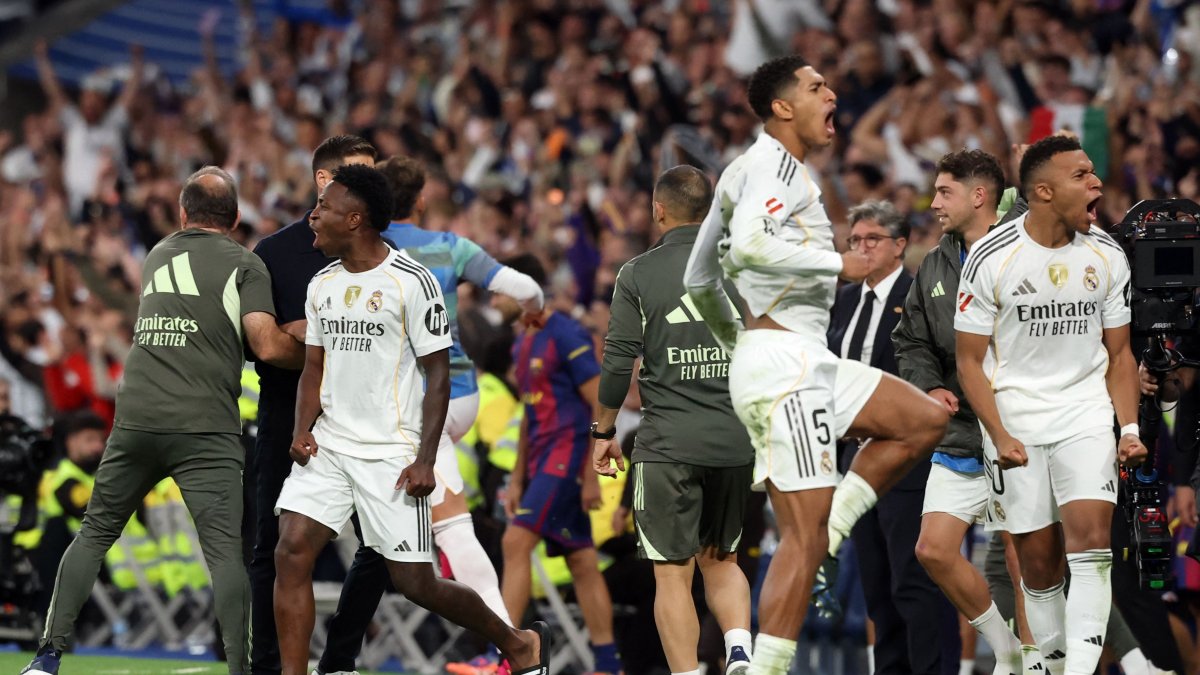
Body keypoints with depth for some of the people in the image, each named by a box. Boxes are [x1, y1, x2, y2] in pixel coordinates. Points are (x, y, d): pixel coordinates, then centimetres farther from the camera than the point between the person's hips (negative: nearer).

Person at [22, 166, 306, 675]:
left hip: (135, 419, 4)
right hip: (205, 429, -4)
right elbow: (268, 346, -8)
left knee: (95, 533, 14)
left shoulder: (157, 257, 18)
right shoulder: (244, 265, 2)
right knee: (225, 550, -7)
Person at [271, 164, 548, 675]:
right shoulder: (322, 285, 9)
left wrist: (425, 460, -15)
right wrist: (302, 430, -2)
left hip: (391, 454, -6)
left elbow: (438, 374, -9)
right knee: (291, 554, -11)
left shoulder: (411, 282, -10)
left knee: (414, 581, -2)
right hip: (328, 446, 6)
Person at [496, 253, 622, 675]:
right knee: (582, 563, 9)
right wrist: (517, 480, 20)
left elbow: (601, 408, -13)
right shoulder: (523, 346, 16)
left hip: (569, 453, -9)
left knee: (516, 542, -18)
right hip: (543, 459, 9)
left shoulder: (566, 336, -11)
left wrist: (591, 476, -17)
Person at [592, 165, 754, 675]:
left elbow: (618, 364, -5)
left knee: (673, 574, 2)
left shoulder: (638, 275, -3)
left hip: (667, 444, -4)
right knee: (721, 560, 19)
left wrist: (604, 432, 8)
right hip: (736, 441, 4)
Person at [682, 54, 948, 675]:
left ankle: (817, 544, 5)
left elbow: (698, 280, 27)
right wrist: (837, 263, -18)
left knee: (925, 420, 14)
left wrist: (736, 346, 37)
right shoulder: (777, 163, -10)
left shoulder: (744, 171, 21)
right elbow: (748, 245, -28)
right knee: (803, 536, -11)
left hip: (803, 362, 10)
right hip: (786, 362, -10)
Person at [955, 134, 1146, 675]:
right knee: (1038, 560, 2)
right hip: (1015, 416, -1)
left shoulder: (1106, 255, 0)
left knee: (1090, 535, -17)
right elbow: (970, 360, -4)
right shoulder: (992, 258, -10)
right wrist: (1000, 437, -14)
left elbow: (1119, 353, 9)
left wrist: (1130, 429, -3)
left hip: (1086, 409, 1)